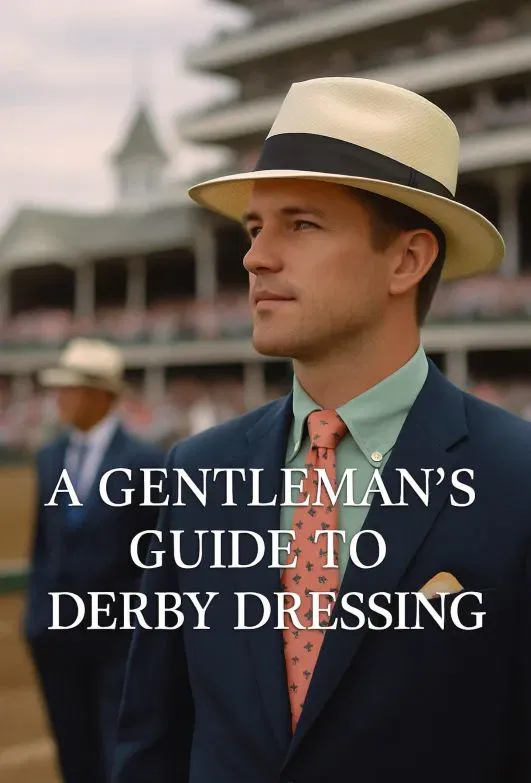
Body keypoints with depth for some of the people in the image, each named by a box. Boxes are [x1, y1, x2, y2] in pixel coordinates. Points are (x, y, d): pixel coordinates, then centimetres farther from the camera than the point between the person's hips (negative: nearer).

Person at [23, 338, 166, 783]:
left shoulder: (145, 462, -9)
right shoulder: (50, 457, 9)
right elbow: (43, 544, 14)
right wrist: (36, 613, 10)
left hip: (121, 632, -5)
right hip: (56, 633, 5)